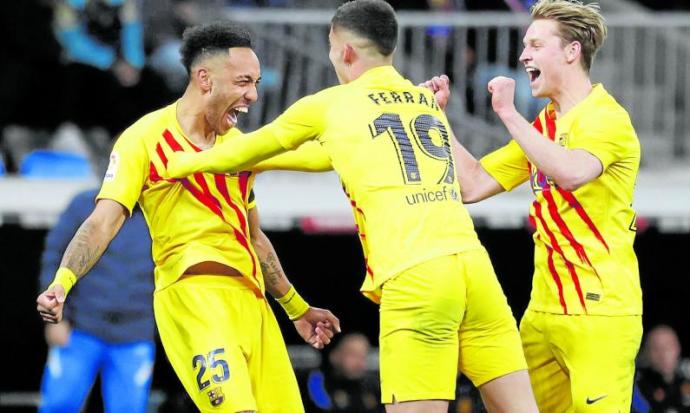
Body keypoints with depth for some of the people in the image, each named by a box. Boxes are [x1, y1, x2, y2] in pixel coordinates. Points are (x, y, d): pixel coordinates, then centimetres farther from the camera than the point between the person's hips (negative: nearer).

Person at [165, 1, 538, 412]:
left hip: (413, 277, -5)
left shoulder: (330, 104, 9)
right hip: (473, 262, 5)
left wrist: (187, 163, 44)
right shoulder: (430, 101, 25)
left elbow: (253, 146, 26)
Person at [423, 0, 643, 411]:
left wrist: (508, 113, -23)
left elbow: (570, 173, -30)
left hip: (600, 312, -8)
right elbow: (473, 185, 15)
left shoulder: (605, 116, -9)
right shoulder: (543, 125, 17)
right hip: (543, 311, 8)